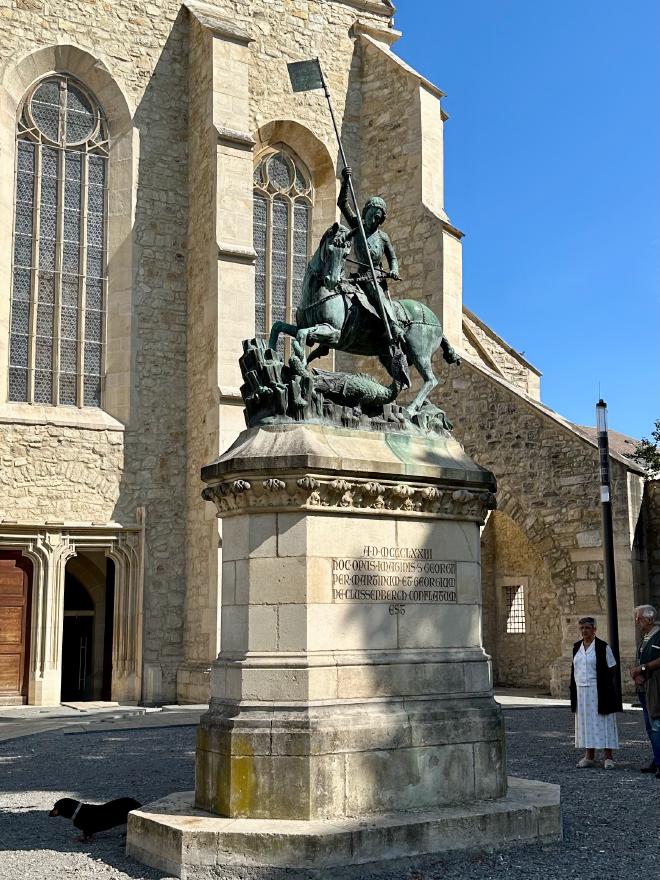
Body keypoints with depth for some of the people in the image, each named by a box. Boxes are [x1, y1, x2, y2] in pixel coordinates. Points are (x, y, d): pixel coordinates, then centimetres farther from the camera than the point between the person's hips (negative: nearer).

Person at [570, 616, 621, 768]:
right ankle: (589, 757, 16)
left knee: (602, 722, -2)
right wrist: (573, 691, 11)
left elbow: (611, 671, -5)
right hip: (581, 691, 5)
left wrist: (609, 692, -10)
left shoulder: (603, 647, -5)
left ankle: (608, 757, 5)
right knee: (586, 723, 9)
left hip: (598, 691, -5)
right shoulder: (577, 647, 10)